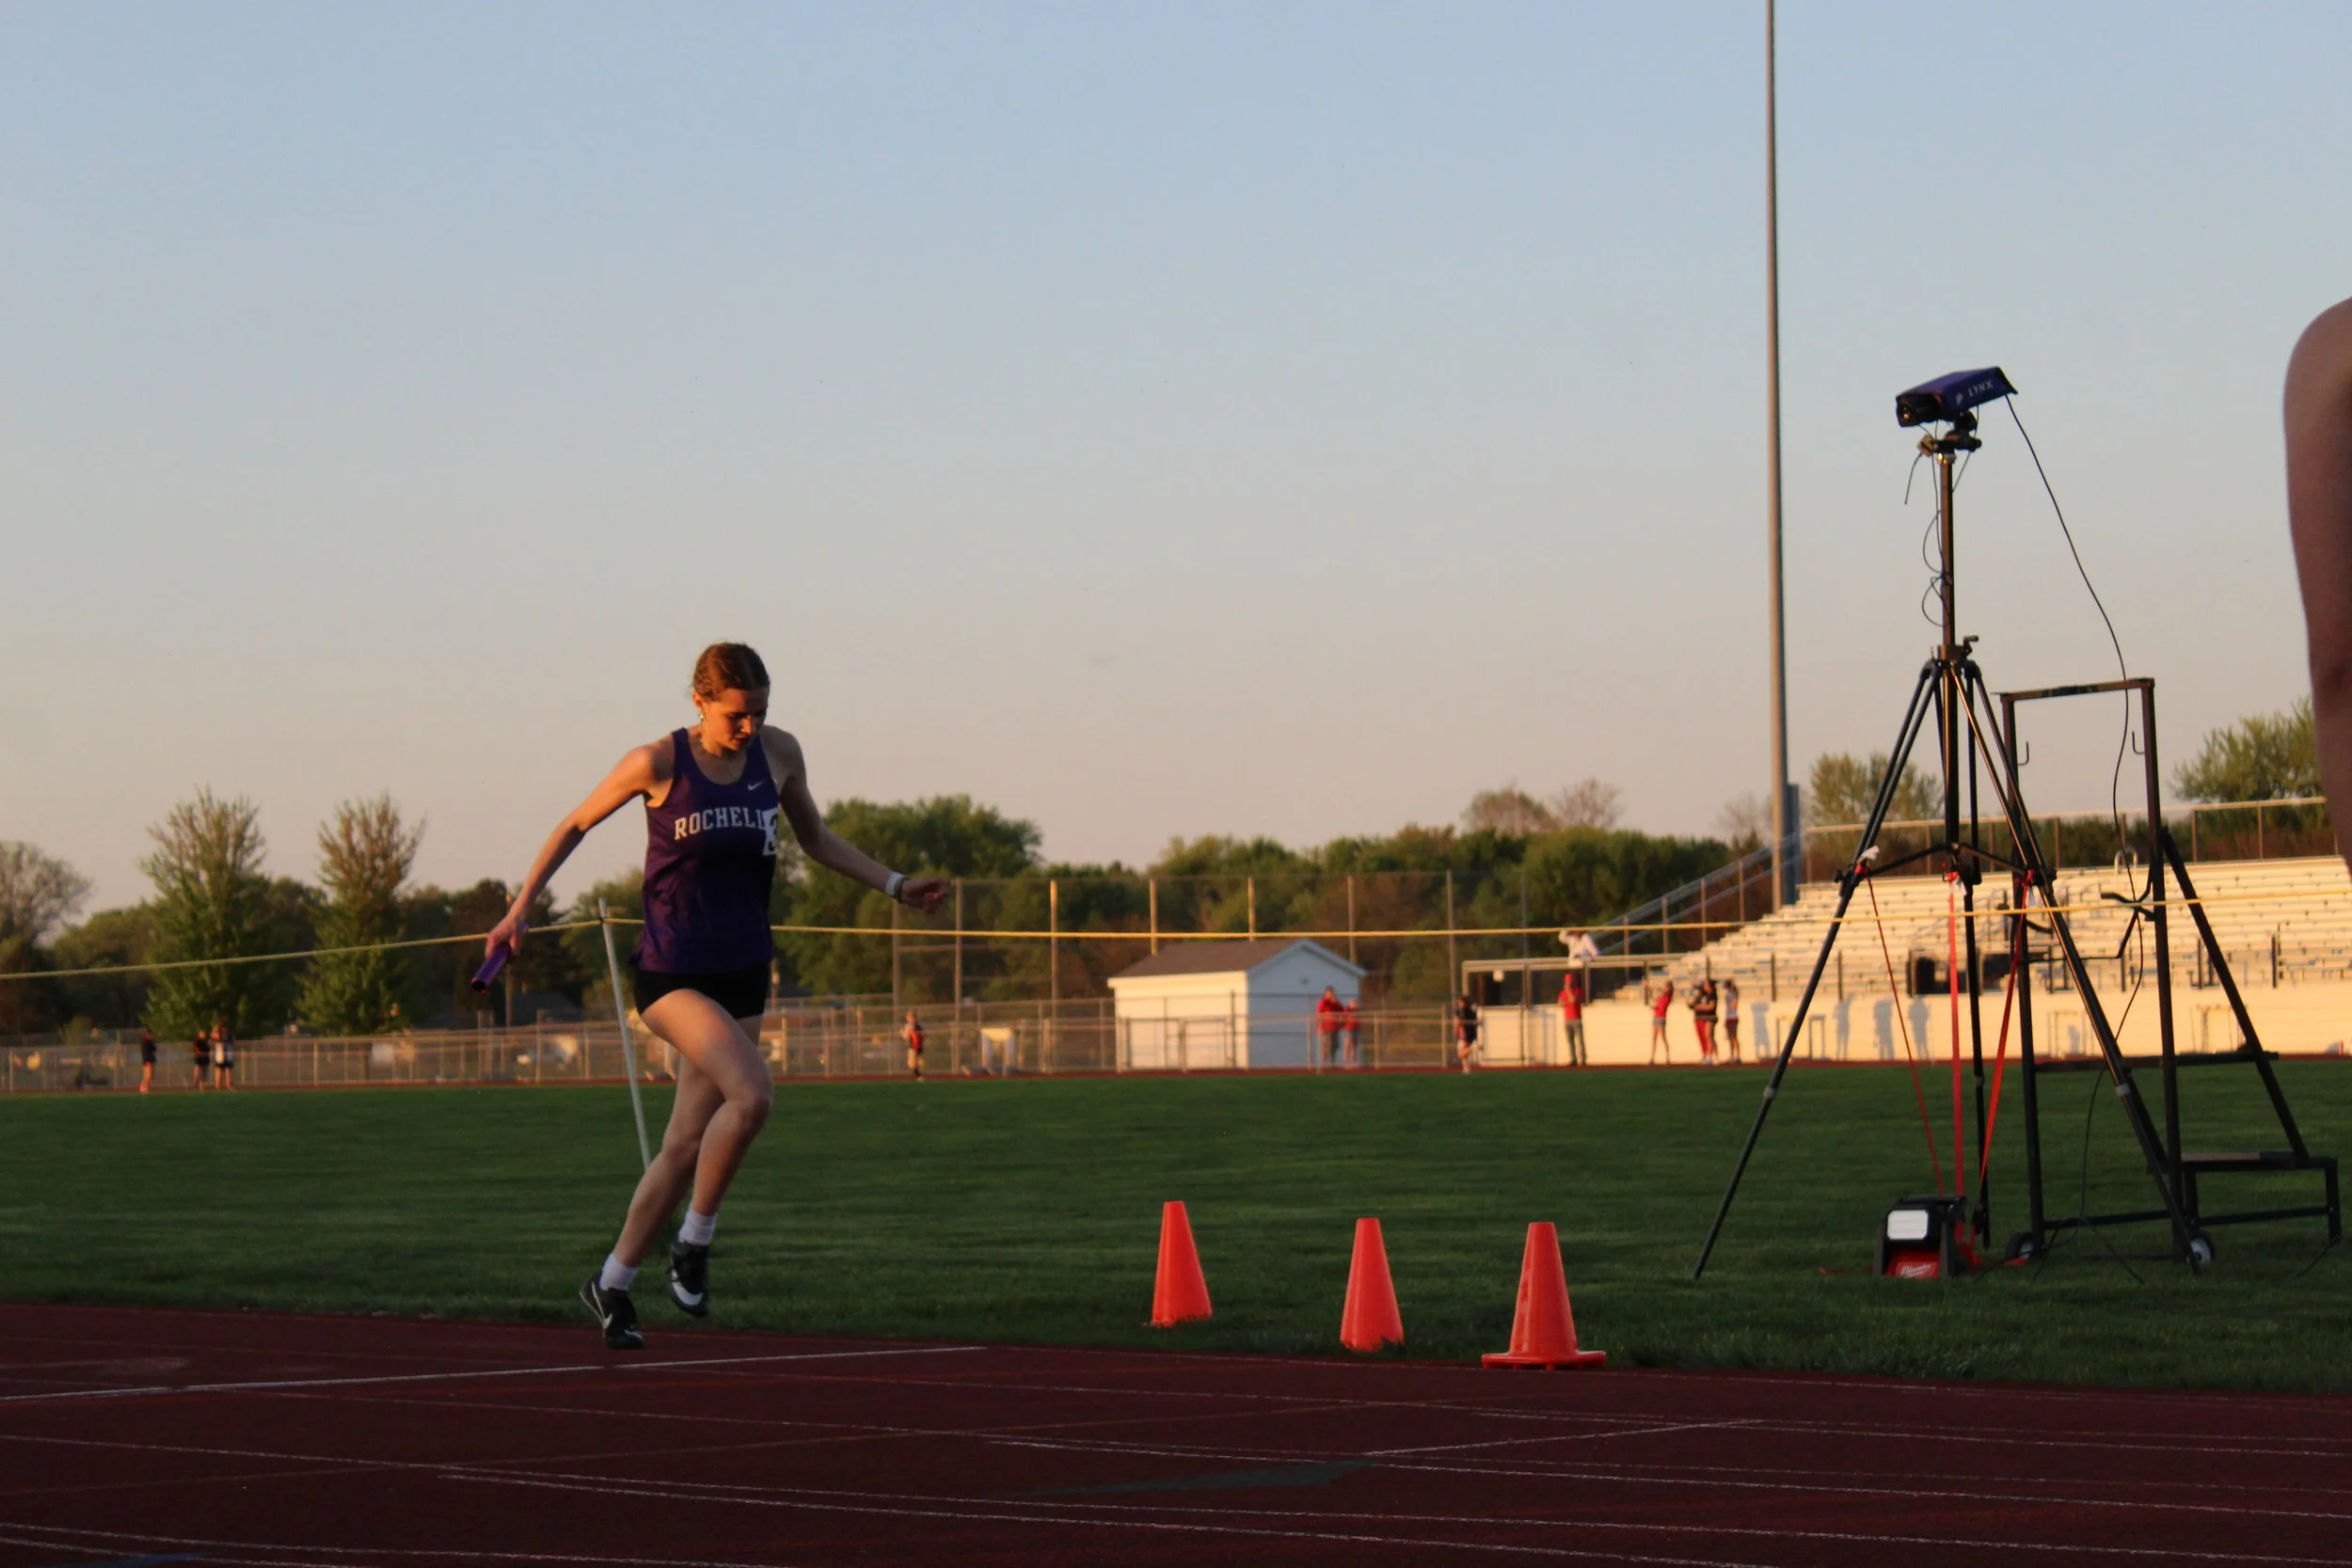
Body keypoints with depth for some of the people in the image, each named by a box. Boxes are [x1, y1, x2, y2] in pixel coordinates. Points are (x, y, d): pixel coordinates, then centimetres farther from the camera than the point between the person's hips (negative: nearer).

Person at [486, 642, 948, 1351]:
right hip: (671, 969, -5)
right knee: (752, 1094, -26)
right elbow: (575, 826, 3)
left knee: (687, 1144, 4)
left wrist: (895, 885, 12)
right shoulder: (657, 763, -10)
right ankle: (694, 1242, -7)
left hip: (742, 972, 5)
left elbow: (815, 836, 20)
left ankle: (611, 1284, 19)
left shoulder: (779, 755, 3)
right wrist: (520, 908, 0)